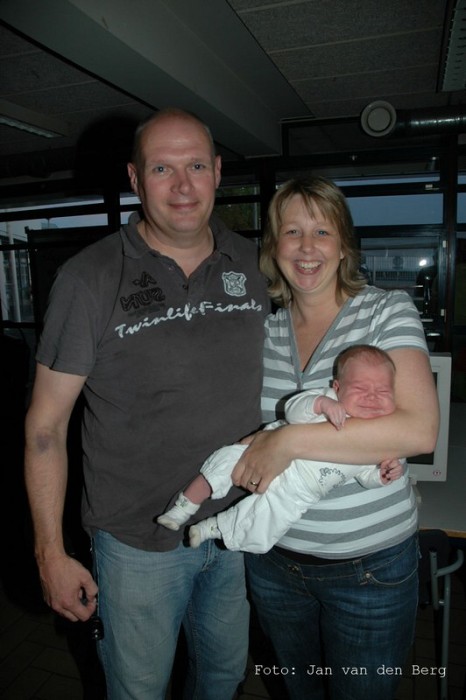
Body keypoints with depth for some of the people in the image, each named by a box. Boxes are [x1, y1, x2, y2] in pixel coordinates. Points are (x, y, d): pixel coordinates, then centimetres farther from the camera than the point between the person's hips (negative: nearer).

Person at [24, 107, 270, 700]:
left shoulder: (252, 263, -3)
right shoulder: (89, 279, -16)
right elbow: (45, 426, -11)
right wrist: (51, 555, -9)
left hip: (238, 524, 4)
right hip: (140, 541, -3)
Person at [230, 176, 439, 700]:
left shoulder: (387, 310, -11)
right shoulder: (263, 329, 0)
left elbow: (419, 430, -24)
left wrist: (289, 442, -27)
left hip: (370, 565, -3)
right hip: (273, 558, 4)